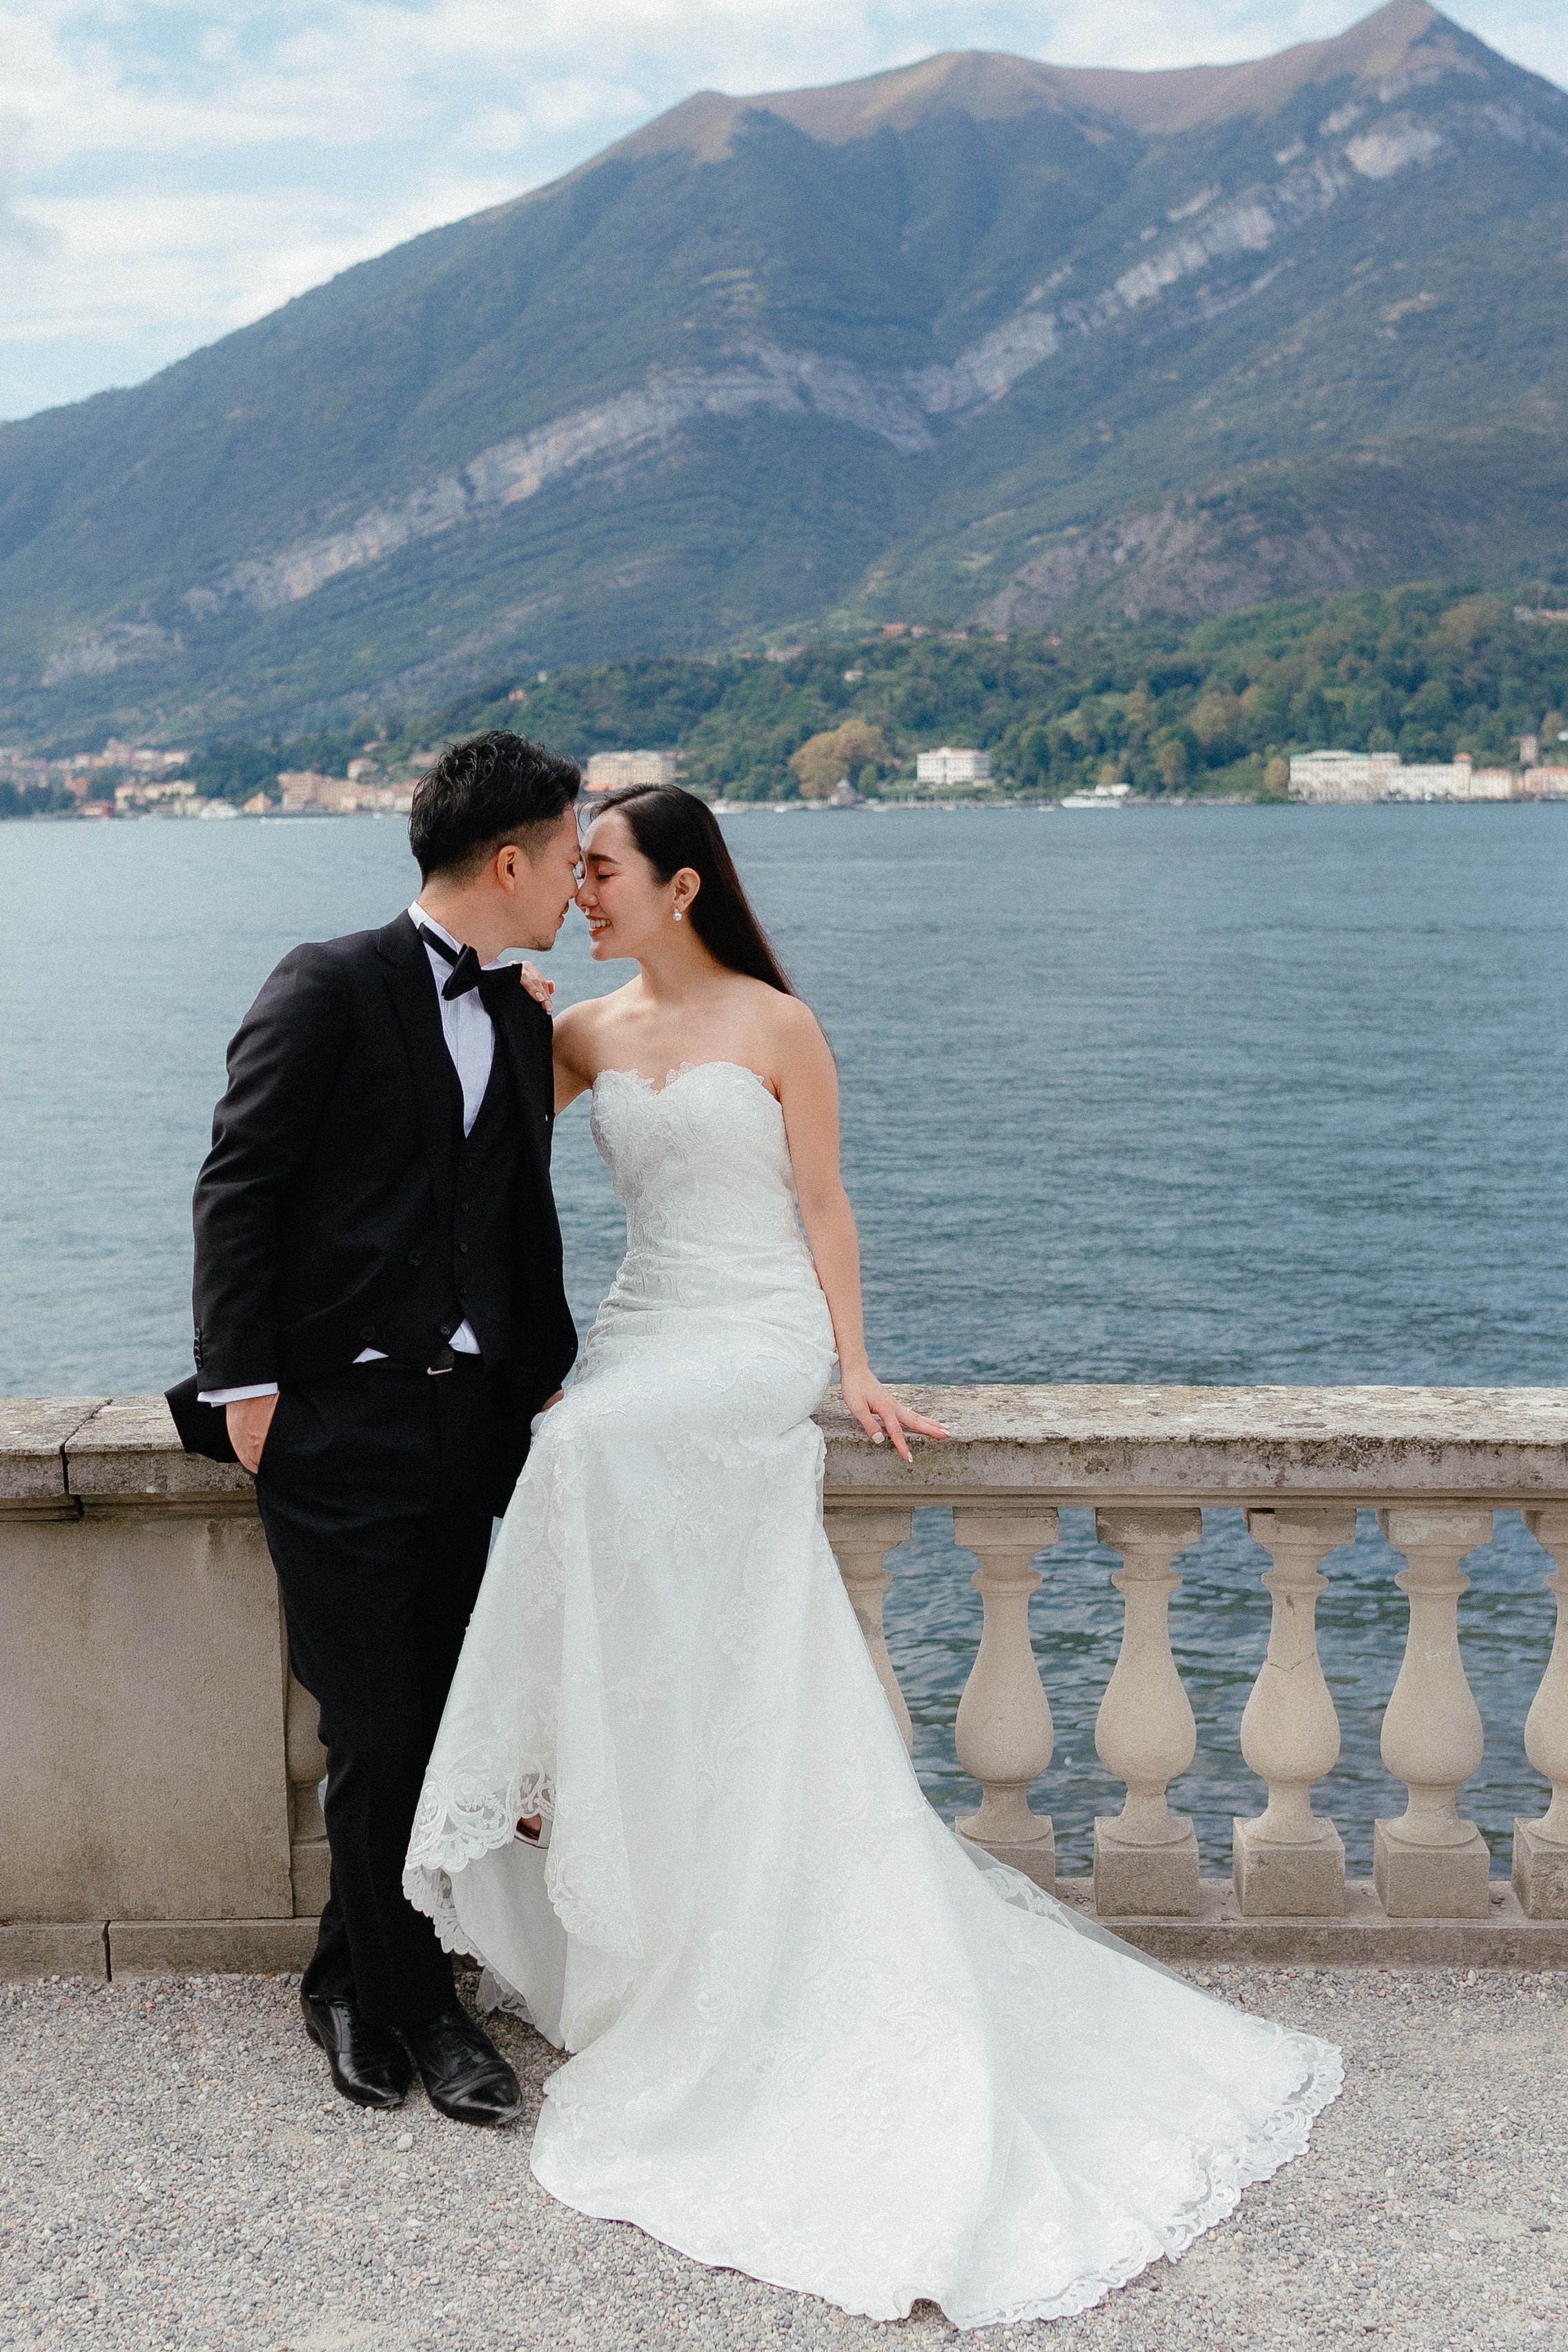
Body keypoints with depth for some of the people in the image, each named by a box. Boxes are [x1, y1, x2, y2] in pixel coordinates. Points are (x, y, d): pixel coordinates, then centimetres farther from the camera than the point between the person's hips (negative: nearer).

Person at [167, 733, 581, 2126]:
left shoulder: (521, 1018, 13)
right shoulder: (330, 990, -8)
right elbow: (238, 1189, -7)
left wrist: (553, 1369, 12)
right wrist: (243, 1382, -12)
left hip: (475, 1422, 6)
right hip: (341, 1423, -6)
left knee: (432, 1727, 9)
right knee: (379, 1736, 0)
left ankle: (354, 1981, 27)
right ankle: (421, 2010, 16)